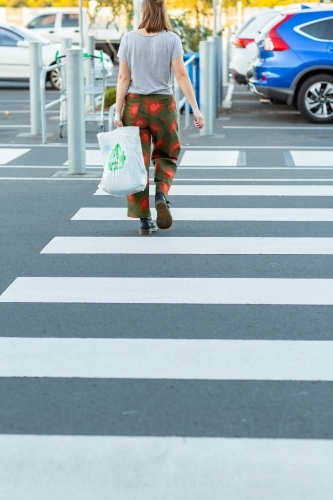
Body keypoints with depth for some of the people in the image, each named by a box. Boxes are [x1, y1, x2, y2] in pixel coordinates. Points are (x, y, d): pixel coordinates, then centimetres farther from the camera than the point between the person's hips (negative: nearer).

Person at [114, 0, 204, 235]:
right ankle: (162, 195, -9)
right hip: (163, 104, -1)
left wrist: (118, 111, 1)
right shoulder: (171, 39, -4)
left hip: (134, 104, 1)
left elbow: (123, 78, -2)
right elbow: (181, 75, -9)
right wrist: (196, 109, -7)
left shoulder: (129, 39, 0)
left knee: (138, 161, 6)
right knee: (166, 156, 18)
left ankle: (145, 219, 6)